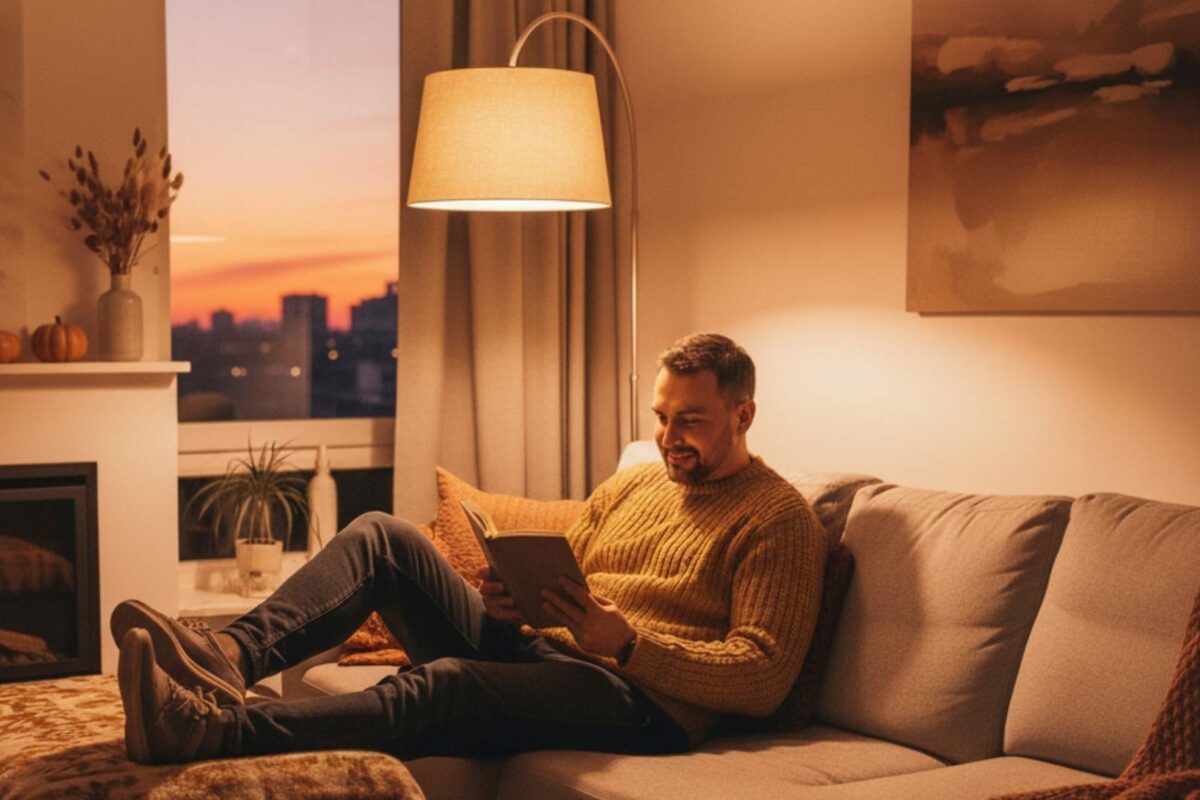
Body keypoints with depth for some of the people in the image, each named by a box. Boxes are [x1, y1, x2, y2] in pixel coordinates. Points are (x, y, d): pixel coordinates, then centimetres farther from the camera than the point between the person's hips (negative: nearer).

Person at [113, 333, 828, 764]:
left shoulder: (778, 518, 0)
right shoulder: (631, 484, 22)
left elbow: (765, 676, -11)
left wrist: (627, 643, -20)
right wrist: (508, 600, -2)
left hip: (638, 699, -8)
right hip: (540, 655, 8)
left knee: (443, 686, -36)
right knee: (384, 536, -6)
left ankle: (214, 730, -48)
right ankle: (229, 657, -28)